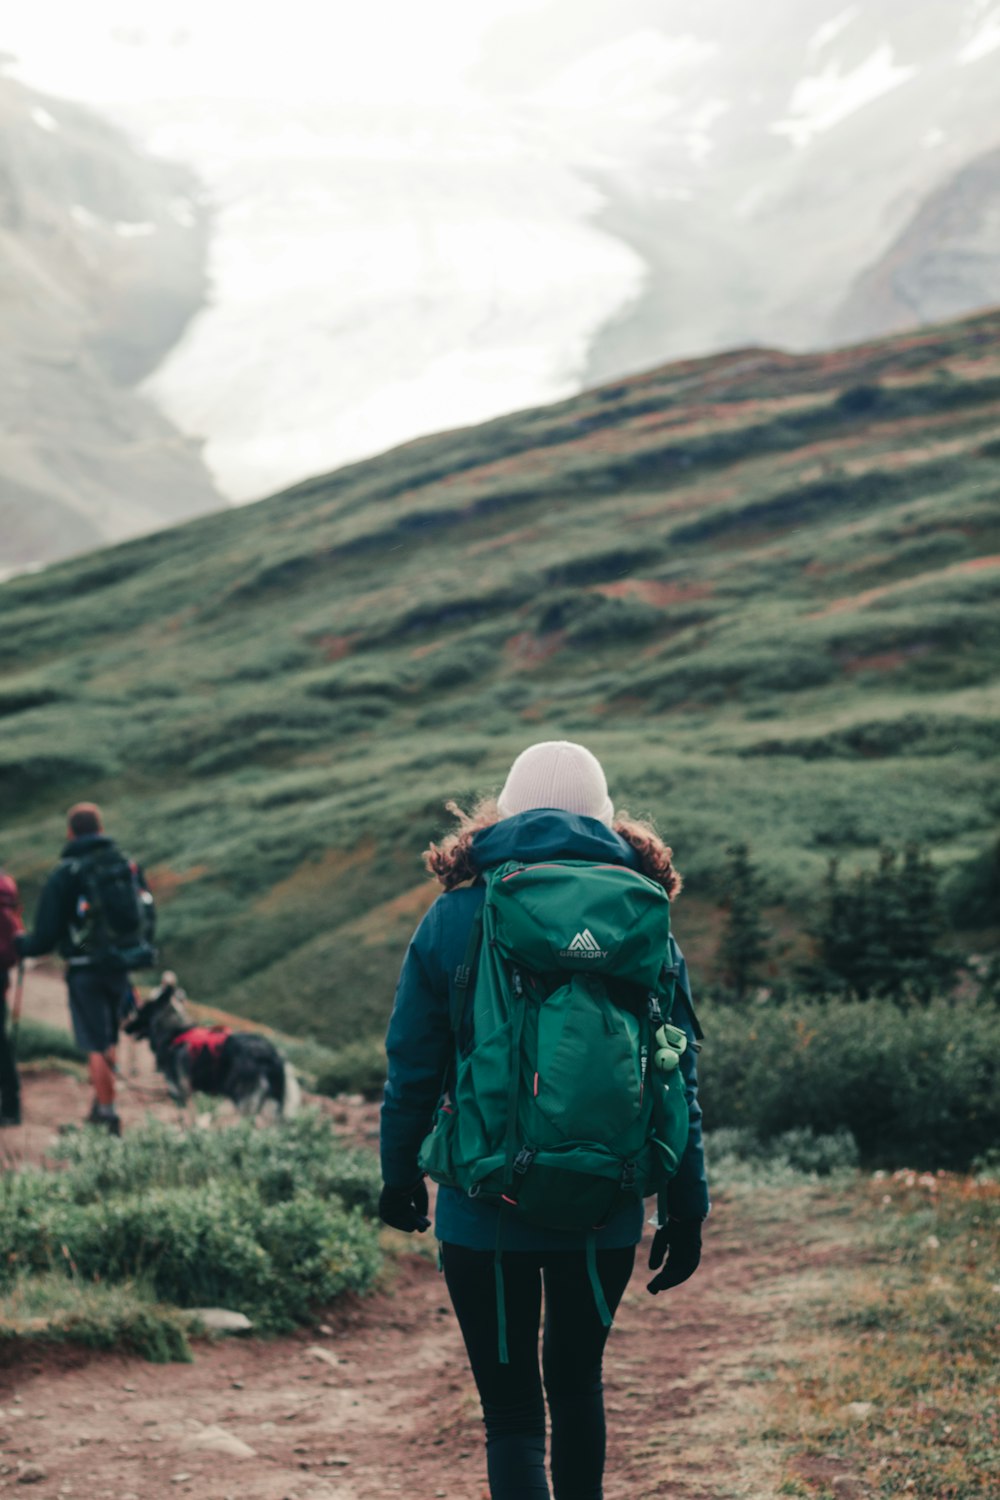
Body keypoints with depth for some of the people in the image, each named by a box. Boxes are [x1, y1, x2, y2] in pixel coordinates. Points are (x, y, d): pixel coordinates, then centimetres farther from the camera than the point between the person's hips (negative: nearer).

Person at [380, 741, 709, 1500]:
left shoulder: (456, 917, -3)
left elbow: (412, 1068, 0)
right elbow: (677, 1076, 1)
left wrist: (399, 1173, 14)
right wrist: (687, 1206, 7)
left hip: (486, 1209, -2)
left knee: (512, 1413, 4)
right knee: (577, 1377, 24)